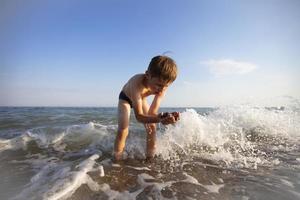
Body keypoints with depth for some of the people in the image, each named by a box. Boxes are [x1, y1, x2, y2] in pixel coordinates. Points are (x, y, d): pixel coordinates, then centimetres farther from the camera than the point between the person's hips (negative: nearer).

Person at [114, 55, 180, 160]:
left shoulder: (162, 87, -31)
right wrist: (159, 119, -66)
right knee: (123, 130, -18)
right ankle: (116, 160, -1)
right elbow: (139, 116, -48)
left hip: (140, 98, 4)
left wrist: (166, 116, -53)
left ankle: (150, 157, 11)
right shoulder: (137, 83, -46)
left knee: (152, 127, -6)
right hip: (125, 98, -4)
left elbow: (152, 113, -32)